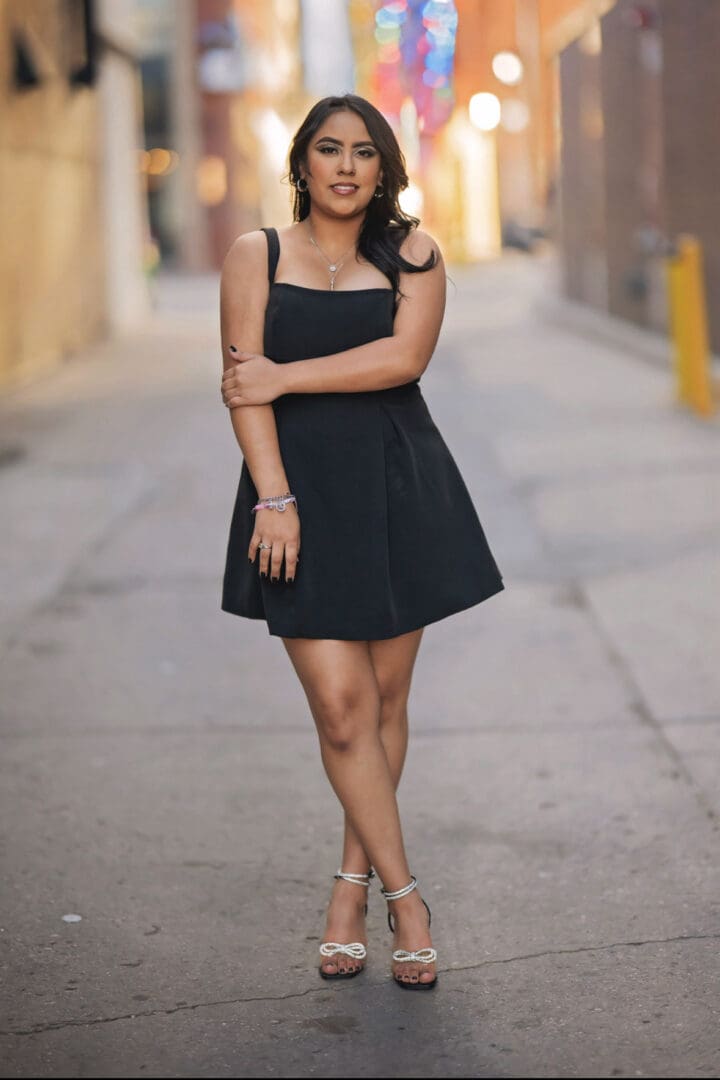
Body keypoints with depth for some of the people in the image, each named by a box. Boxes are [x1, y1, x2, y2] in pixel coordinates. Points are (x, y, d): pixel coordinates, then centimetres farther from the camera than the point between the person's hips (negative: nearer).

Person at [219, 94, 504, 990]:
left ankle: (355, 878, 22)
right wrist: (272, 497, -13)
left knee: (386, 697, 6)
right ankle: (403, 894, 3)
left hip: (399, 491, 2)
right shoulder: (256, 254, 5)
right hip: (302, 492, -1)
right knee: (341, 708, -8)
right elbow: (244, 384, -3)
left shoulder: (411, 253, 7)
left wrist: (285, 376, -11)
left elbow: (404, 356, -11)